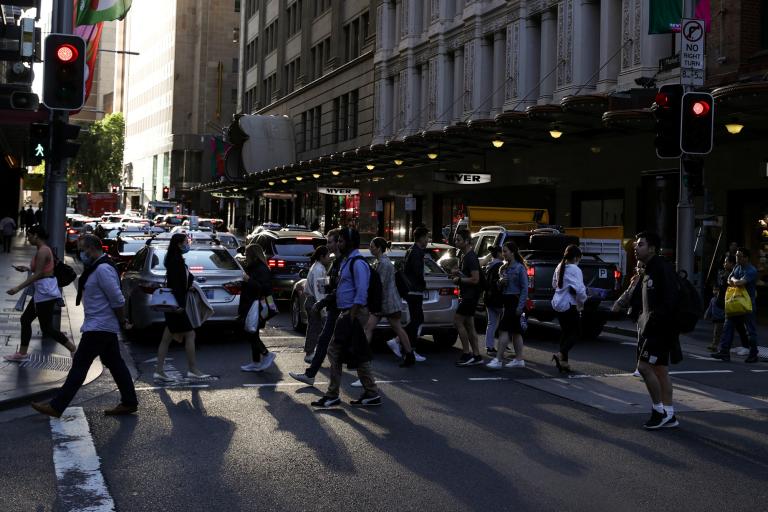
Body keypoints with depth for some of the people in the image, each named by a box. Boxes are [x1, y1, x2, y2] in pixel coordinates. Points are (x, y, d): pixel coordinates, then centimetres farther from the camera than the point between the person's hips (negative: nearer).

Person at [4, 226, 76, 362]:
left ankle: (74, 350, 0)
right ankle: (22, 353, 22)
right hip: (43, 291, 11)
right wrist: (27, 269, 16)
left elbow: (38, 274, -22)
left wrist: (18, 288, -22)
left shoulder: (43, 251, -18)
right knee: (25, 319, 15)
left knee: (47, 328, -5)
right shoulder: (43, 249, 13)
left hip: (45, 292, -11)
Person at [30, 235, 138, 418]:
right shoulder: (98, 267, 14)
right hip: (105, 327, 10)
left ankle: (56, 407, -3)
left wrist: (122, 321, -11)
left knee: (80, 365, -6)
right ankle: (129, 402, 20)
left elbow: (118, 300, -22)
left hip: (99, 327, -10)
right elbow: (116, 299, 18)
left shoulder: (103, 269, -20)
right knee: (115, 364, 14)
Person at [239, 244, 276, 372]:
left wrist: (249, 280, -24)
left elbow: (264, 288, -24)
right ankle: (256, 363, 16)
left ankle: (267, 354, 5)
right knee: (252, 335, 11)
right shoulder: (252, 268, 15)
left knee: (251, 334, -9)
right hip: (249, 307, 10)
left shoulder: (263, 270, -15)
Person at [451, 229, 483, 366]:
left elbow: (475, 279, -22)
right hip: (465, 295, 10)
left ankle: (467, 353, -6)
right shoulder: (463, 256, 16)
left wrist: (459, 279, -12)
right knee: (469, 325, 9)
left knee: (457, 321, -11)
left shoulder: (471, 257, -16)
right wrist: (457, 273, 8)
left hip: (471, 295, -10)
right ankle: (476, 356, 12)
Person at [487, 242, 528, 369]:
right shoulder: (504, 268, 14)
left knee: (504, 329, -13)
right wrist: (500, 282, -4)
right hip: (506, 301, 8)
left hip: (515, 300, -8)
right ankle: (519, 360, 15)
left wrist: (520, 306, -18)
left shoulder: (520, 268, -10)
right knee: (515, 331, 11)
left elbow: (525, 288, -13)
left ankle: (498, 360, -15)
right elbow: (500, 287, 20)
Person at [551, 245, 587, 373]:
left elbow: (554, 284, 20)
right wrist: (582, 302, -8)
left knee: (565, 331, 15)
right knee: (575, 332, 2)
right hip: (570, 305, -8)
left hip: (558, 304, 8)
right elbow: (580, 289, -24)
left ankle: (563, 361, 15)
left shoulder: (559, 267, 7)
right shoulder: (575, 270, -17)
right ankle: (561, 354, -17)